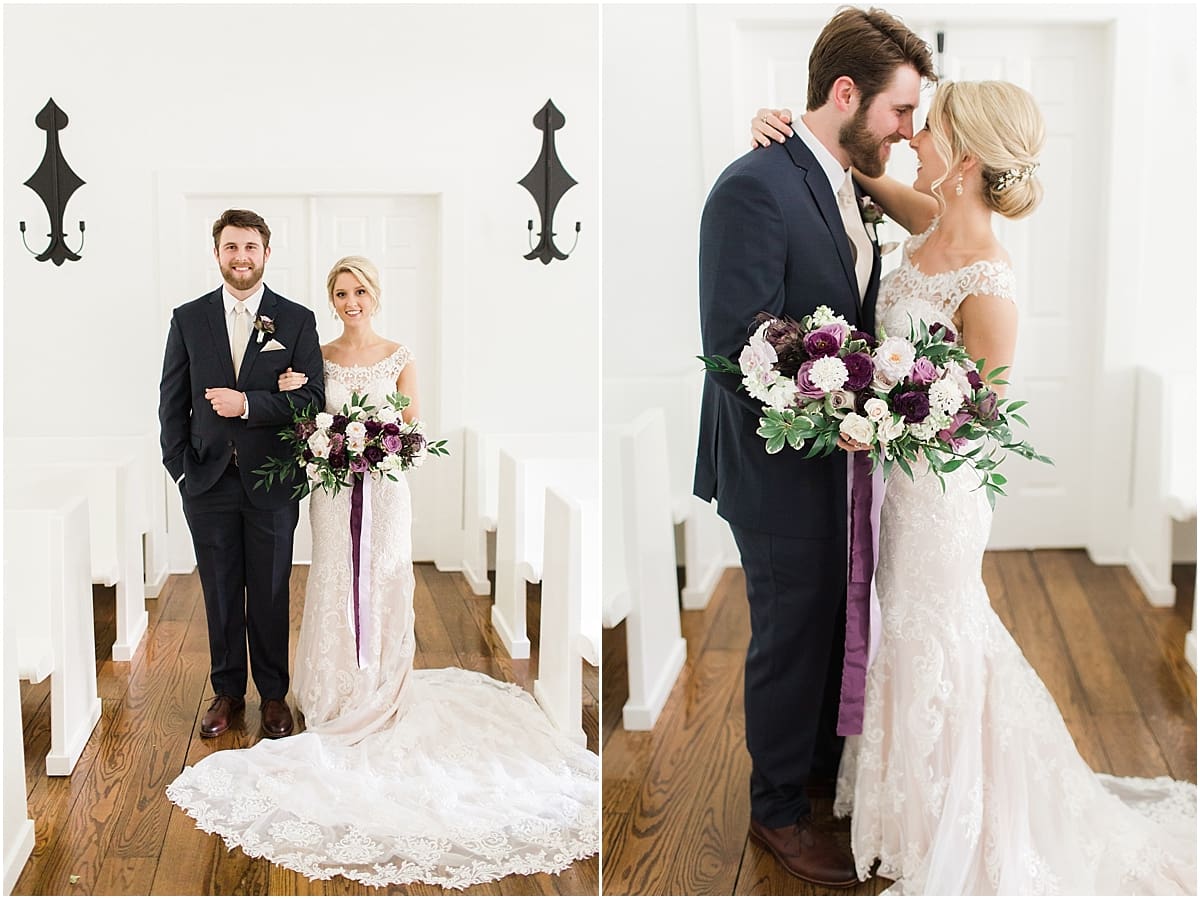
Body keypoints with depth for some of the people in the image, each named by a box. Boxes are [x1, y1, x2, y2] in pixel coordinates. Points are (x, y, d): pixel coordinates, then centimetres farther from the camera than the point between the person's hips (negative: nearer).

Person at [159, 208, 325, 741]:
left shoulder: (296, 321, 0)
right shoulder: (188, 319, 5)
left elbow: (311, 397, -6)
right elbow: (172, 402, 5)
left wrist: (248, 404, -18)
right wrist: (181, 468, -3)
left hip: (272, 484, -1)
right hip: (208, 483, 2)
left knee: (270, 594, 8)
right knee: (220, 595, 11)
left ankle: (273, 695, 22)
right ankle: (227, 692, 25)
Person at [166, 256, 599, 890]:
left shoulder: (399, 358, 2)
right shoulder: (317, 357, 5)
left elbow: (414, 428, 3)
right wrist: (291, 398, -10)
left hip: (384, 487, -1)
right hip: (332, 487, 1)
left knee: (384, 587, 1)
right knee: (333, 587, 2)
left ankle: (382, 694, 14)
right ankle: (337, 698, 14)